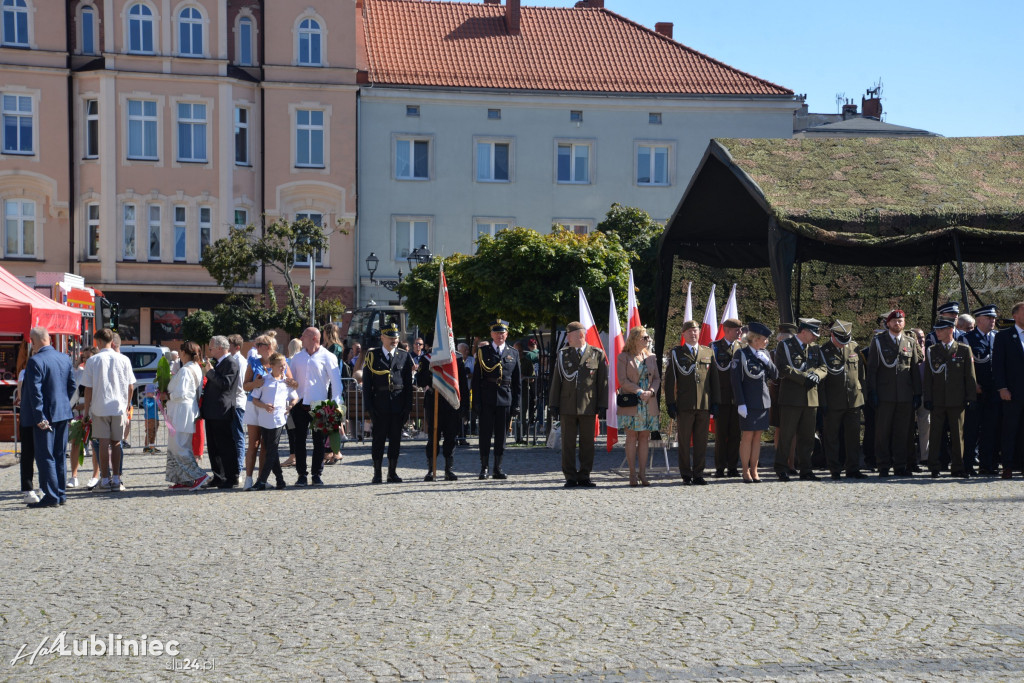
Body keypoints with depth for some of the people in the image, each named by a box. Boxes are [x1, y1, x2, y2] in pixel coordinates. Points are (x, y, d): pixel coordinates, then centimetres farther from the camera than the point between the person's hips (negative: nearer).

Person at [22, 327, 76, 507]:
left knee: (45, 457, -1)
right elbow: (72, 385, 12)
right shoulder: (65, 358, 7)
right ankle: (61, 494, 18)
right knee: (60, 456, 13)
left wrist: (40, 417, -16)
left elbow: (35, 392, -18)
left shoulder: (35, 361, -15)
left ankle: (51, 497, 0)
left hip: (45, 416, -7)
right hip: (63, 413, 7)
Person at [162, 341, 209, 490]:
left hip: (181, 412, -10)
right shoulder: (197, 369, 15)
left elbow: (180, 393, -21)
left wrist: (168, 396, -3)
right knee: (183, 446, 13)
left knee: (178, 447, -8)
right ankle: (184, 480, 14)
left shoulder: (184, 370, -15)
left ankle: (199, 475, -13)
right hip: (192, 410, 10)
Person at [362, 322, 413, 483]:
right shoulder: (372, 355, 4)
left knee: (396, 438, 5)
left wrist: (408, 406, 0)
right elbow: (366, 383, 2)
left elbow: (408, 383, 8)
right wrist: (368, 406, -6)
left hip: (398, 405, 2)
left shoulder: (404, 356, 9)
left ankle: (392, 473, 14)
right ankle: (377, 474, 9)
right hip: (379, 405, -2)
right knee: (379, 438, 1)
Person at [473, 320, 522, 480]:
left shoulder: (513, 353, 10)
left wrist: (516, 403, 3)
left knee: (501, 435, 6)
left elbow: (518, 381, 10)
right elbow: (476, 378, 2)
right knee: (485, 434, 2)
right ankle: (484, 468, 9)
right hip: (486, 399, -2)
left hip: (505, 400, 2)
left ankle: (497, 468, 14)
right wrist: (476, 402, -5)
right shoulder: (482, 351, 4)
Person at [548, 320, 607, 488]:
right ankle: (570, 477, 9)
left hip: (588, 406, -1)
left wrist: (602, 404, -3)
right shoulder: (563, 354, 8)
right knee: (568, 442, 3)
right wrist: (553, 403, 3)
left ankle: (584, 476, 14)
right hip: (567, 406, 1)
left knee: (587, 442, 5)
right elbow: (556, 380, 8)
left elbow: (603, 381, 3)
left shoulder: (597, 354, 3)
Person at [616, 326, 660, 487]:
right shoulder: (623, 357, 0)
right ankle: (633, 475, 2)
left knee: (645, 437, 3)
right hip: (630, 403, -4)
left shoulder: (651, 357, 13)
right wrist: (639, 392, -16)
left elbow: (657, 378, 12)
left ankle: (642, 474, 7)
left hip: (649, 404, 4)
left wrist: (651, 391, -8)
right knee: (632, 437, -3)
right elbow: (623, 380, -7)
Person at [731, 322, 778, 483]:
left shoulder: (765, 354, 11)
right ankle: (746, 471, 5)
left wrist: (767, 361, -6)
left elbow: (775, 375, 11)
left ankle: (754, 470, 14)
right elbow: (735, 380, -9)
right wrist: (740, 403, -14)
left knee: (757, 436, 8)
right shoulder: (741, 354, -7)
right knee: (747, 436, -3)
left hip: (763, 401, 6)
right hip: (748, 402, -6)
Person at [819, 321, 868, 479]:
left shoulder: (854, 347, 7)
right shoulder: (824, 351, -5)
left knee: (853, 436, 6)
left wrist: (862, 393, 11)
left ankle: (853, 468, 14)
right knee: (831, 437, 4)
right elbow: (820, 378, -5)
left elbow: (861, 372, 15)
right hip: (833, 402, -3)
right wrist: (823, 403, -8)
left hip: (854, 400, 3)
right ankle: (835, 470, 12)